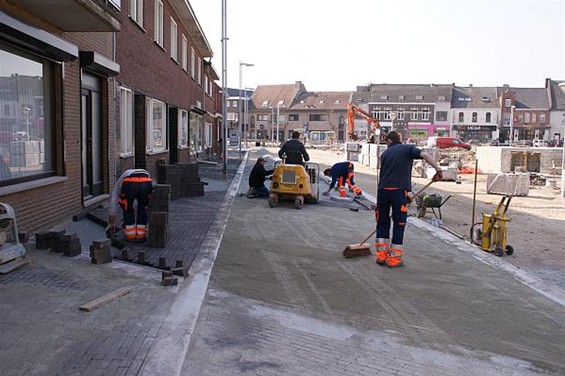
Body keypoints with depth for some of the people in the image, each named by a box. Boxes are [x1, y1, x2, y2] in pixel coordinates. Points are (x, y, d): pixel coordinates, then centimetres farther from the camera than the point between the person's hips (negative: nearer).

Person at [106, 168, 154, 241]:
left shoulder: (119, 183, 39)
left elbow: (113, 204, 37)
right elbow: (136, 206, 54)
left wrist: (111, 224, 46)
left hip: (129, 183, -2)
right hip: (146, 183, 2)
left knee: (127, 209, 24)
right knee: (143, 209, 26)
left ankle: (130, 235, 23)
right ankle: (140, 235, 24)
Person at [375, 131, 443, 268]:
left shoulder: (385, 153, 20)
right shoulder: (407, 148, 8)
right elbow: (425, 155, -12)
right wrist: (438, 169, -12)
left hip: (383, 190, 4)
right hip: (398, 191, -3)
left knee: (382, 222, 17)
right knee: (399, 224, 7)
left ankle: (381, 255, 16)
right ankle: (394, 258, 10)